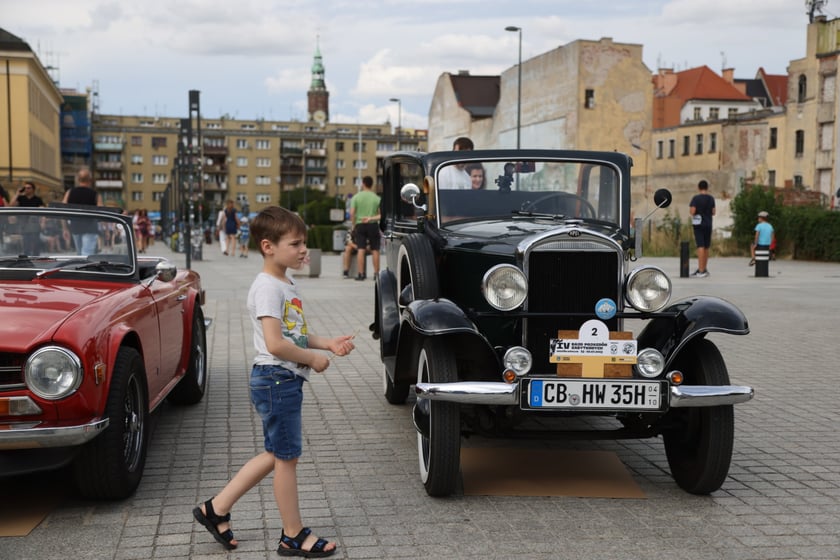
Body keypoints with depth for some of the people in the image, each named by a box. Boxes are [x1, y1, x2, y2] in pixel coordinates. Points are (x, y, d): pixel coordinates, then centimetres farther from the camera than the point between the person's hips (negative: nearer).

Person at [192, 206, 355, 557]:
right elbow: (275, 344, -26)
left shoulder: (286, 285, 12)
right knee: (286, 457, 2)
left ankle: (216, 509, 24)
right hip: (276, 380, -10)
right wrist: (313, 359, -14)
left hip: (286, 381, 10)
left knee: (278, 454, 18)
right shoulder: (267, 287, -18)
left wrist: (327, 343, 7)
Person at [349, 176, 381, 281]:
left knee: (360, 249, -1)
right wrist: (372, 218, -5)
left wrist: (353, 224, 6)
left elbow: (352, 213, -6)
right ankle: (376, 272, 5)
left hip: (360, 225, 0)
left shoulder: (356, 197, -1)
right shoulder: (376, 198, 1)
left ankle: (361, 273, -4)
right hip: (373, 225, 0)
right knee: (375, 250, 4)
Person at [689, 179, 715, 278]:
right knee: (706, 247, 13)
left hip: (699, 224, -5)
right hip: (708, 224, 5)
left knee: (700, 246, -11)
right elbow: (713, 212, 9)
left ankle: (701, 271, -18)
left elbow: (692, 211, -15)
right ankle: (704, 269, 23)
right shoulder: (711, 198, 6)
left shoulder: (696, 198, -9)